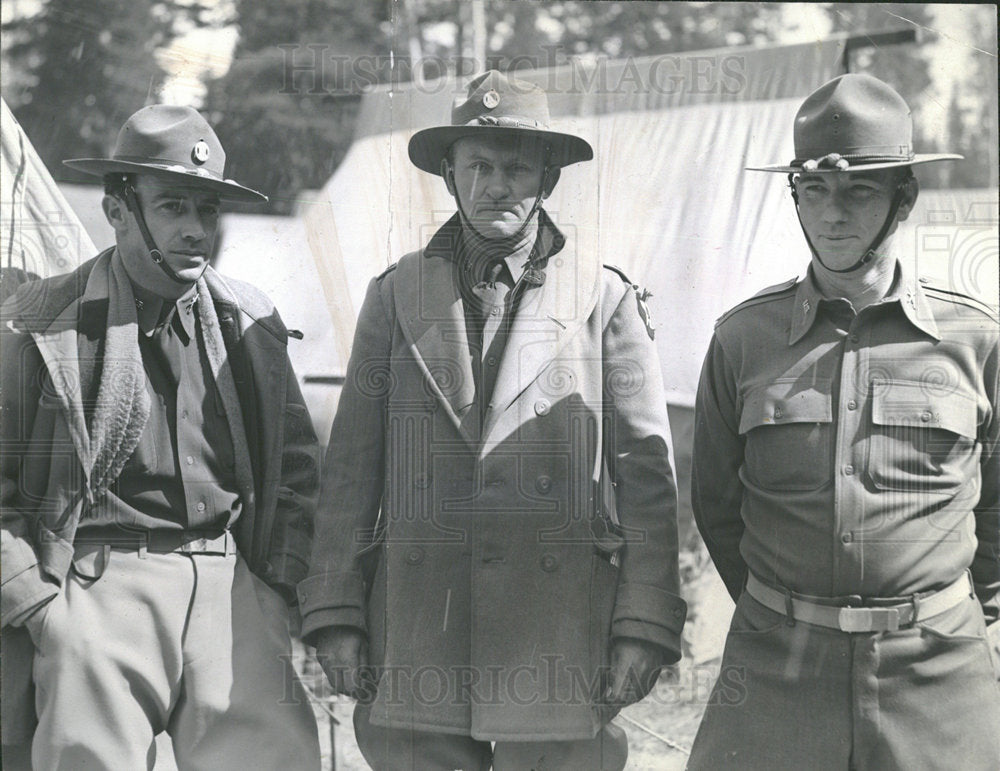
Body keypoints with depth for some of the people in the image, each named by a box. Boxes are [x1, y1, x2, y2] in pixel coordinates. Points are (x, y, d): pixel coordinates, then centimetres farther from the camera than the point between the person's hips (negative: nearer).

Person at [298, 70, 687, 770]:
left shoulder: (606, 300, 4)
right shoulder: (395, 297, 9)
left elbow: (647, 475, 2)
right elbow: (351, 468, 9)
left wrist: (644, 627, -4)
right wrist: (336, 613, 3)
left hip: (560, 629, -1)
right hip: (419, 637, 2)